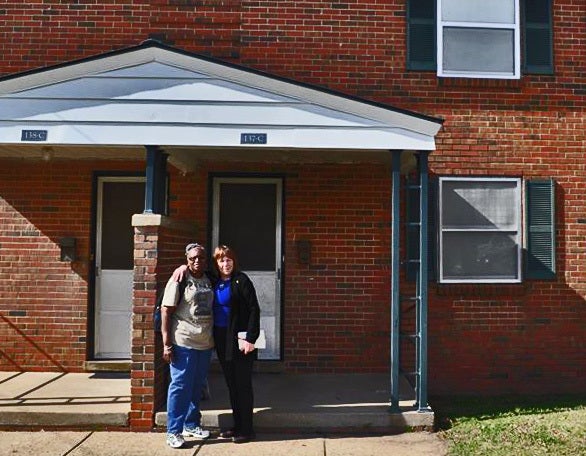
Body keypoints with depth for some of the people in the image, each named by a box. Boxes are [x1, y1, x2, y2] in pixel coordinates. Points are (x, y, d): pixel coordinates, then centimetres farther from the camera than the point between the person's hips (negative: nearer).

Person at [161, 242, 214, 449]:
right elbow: (166, 311, -10)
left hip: (205, 344, 6)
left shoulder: (209, 281, 8)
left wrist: (214, 339, 13)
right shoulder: (179, 280, -8)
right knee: (180, 387, 0)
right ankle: (173, 431, 10)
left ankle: (191, 424, 30)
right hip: (183, 343, -6)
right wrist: (167, 343, -15)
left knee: (197, 387, 15)